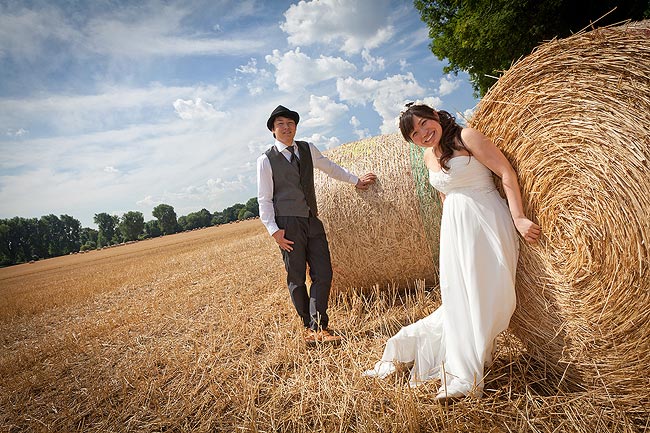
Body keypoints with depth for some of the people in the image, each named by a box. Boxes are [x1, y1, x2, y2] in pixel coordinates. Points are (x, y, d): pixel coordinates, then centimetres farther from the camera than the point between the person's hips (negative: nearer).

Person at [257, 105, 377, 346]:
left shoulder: (307, 149, 13)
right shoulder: (266, 160, 0)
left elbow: (329, 167, 28)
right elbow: (264, 199, -2)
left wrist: (356, 180, 33)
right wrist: (273, 230, -10)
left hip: (313, 221, 5)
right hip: (287, 225, -4)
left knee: (323, 273, -4)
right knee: (296, 278, 2)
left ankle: (318, 327, 3)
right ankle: (310, 326, 16)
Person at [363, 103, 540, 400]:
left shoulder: (466, 137, -8)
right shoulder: (429, 157, 11)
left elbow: (507, 173, -12)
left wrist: (518, 218, -19)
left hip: (487, 223, -5)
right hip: (454, 228, 5)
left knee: (489, 295, -6)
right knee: (459, 297, 3)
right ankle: (465, 378, 11)